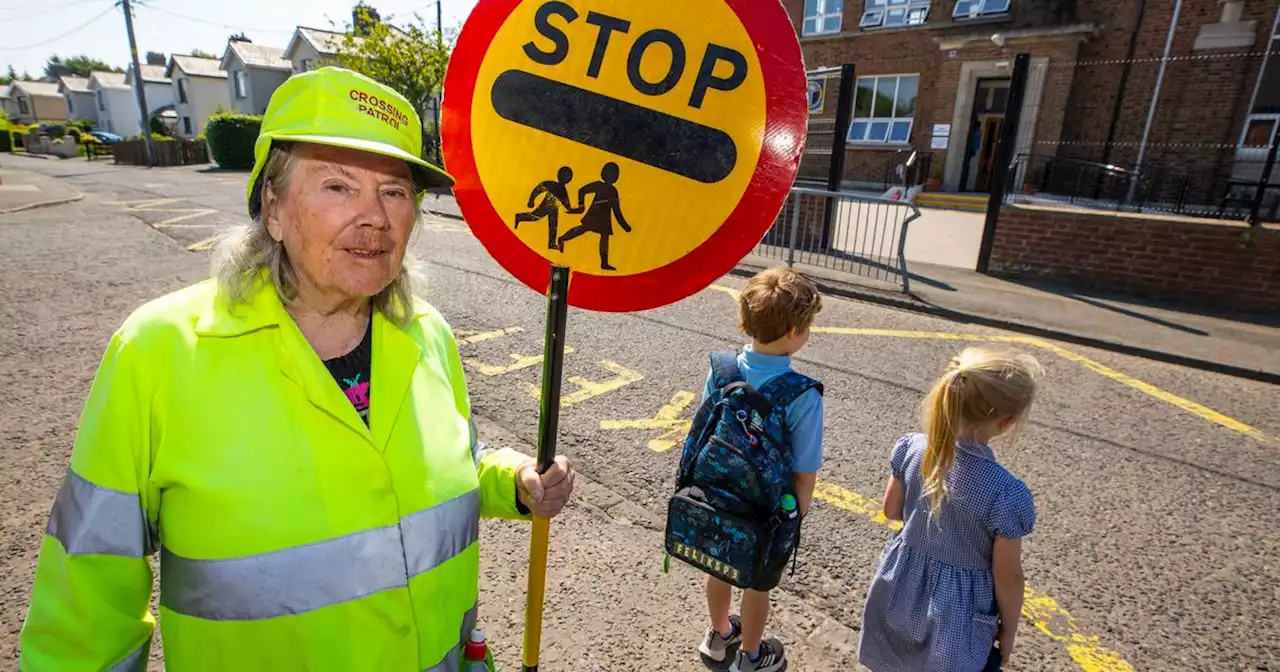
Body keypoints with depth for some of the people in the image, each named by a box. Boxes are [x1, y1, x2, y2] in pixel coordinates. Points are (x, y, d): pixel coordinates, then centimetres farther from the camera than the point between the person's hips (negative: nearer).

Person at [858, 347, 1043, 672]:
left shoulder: (911, 448, -18)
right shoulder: (1007, 494, -30)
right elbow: (1007, 577, -15)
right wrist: (1008, 630, 2)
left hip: (902, 590, 4)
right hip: (955, 612, -4)